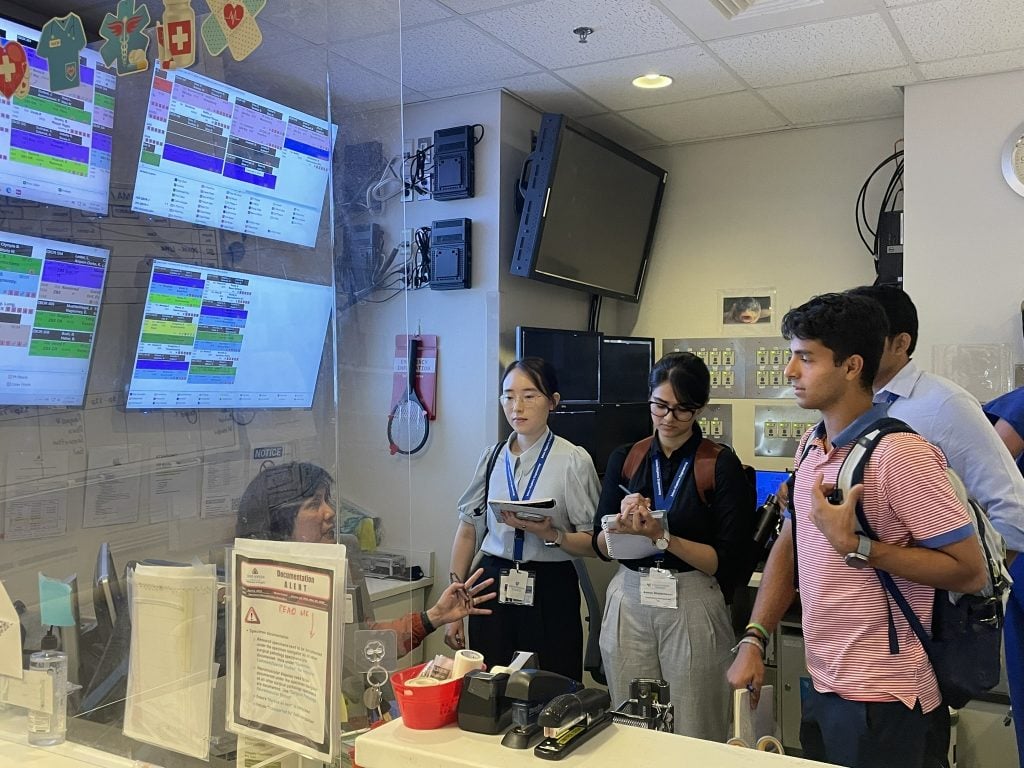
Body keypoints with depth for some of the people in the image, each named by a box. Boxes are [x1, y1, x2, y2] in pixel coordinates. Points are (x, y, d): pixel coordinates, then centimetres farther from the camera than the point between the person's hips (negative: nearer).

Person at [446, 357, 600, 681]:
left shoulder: (573, 460, -6)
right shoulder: (491, 457, 5)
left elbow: (592, 543, -4)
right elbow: (468, 532, 8)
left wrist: (551, 535, -22)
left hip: (550, 591, -3)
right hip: (492, 585, 3)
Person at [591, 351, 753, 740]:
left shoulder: (722, 465, -5)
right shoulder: (624, 458, 6)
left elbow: (723, 561, -8)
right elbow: (602, 545, 7)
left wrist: (662, 536, -20)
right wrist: (625, 522, -13)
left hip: (693, 607, -3)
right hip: (628, 602, 3)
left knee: (695, 741, 4)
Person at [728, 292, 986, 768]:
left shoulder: (900, 453, -20)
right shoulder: (810, 445, 6)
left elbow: (969, 572, -19)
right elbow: (788, 545, 11)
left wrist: (854, 545, -24)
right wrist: (753, 640, 4)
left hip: (878, 701, -7)